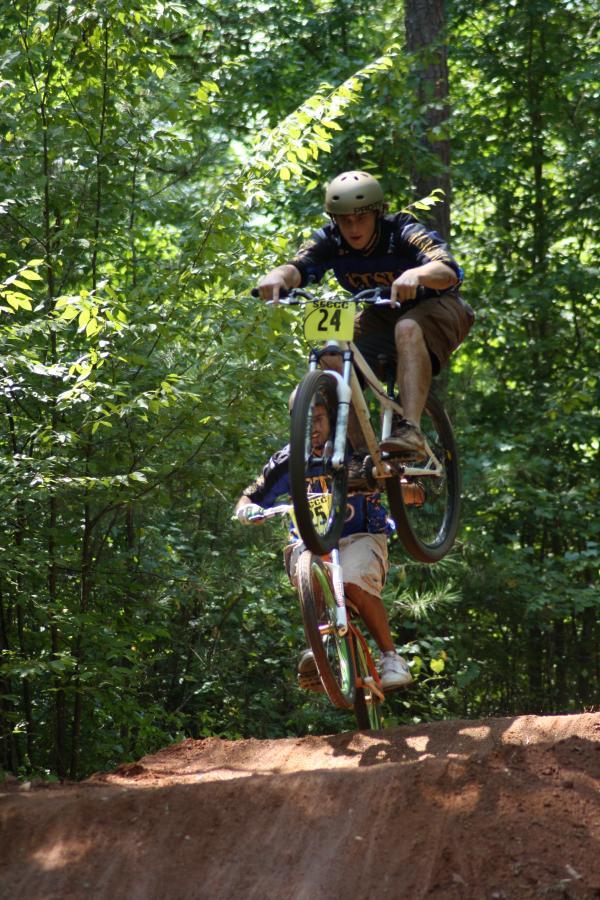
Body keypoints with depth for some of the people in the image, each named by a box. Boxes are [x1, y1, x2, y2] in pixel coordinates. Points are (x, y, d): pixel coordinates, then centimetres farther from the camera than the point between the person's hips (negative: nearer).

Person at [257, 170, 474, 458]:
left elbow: (449, 271, -43)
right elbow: (299, 267, -32)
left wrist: (417, 275, -66)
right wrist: (278, 275, -57)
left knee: (408, 328, -38)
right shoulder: (329, 240, -16)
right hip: (382, 314, 5)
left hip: (435, 306, -5)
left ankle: (410, 429, -46)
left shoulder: (403, 233, -28)